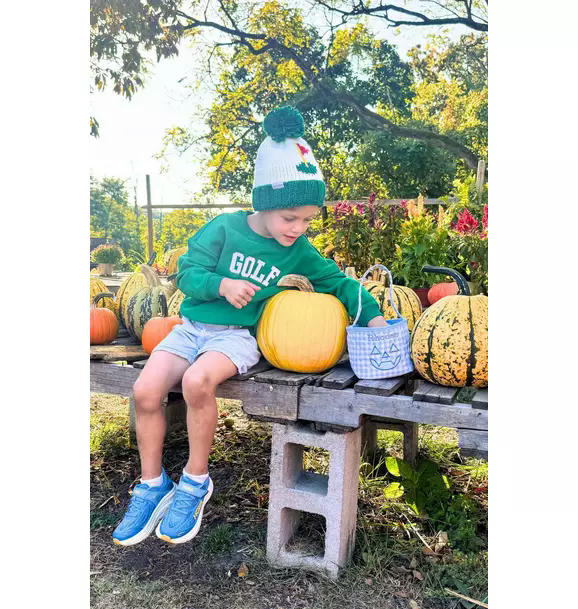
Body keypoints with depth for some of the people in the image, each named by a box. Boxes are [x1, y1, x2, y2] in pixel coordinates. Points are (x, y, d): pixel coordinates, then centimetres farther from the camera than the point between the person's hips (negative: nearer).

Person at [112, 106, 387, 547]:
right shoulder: (225, 228, -2)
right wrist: (221, 284, -20)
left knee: (197, 381, -33)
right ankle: (151, 485, 7)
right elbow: (187, 271, -2)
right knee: (146, 390, -19)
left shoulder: (299, 253, 2)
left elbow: (339, 282, 7)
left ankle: (196, 481, -7)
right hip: (193, 326, 2)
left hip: (238, 335, -1)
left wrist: (373, 316, -5)